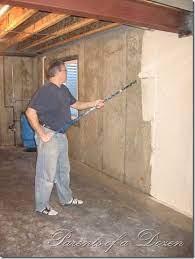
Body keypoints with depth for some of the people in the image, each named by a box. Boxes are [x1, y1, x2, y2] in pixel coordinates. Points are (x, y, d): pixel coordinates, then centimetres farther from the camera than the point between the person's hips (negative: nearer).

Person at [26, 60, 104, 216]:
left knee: (64, 170, 20)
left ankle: (66, 199, 37)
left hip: (61, 135, 9)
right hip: (49, 136, -9)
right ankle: (42, 206, 19)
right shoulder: (45, 90, -19)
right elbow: (30, 112, -23)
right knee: (47, 173, 2)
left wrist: (94, 103, 11)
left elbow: (76, 104, 21)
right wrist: (41, 134, -22)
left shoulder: (64, 90, 9)